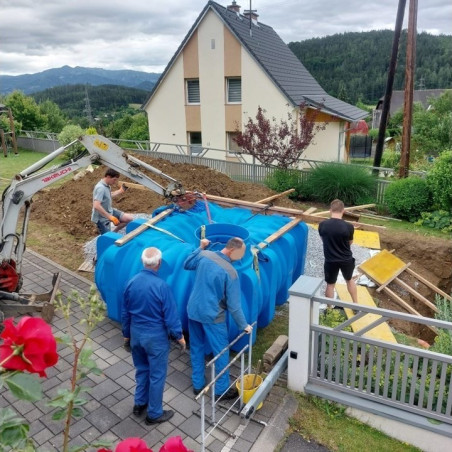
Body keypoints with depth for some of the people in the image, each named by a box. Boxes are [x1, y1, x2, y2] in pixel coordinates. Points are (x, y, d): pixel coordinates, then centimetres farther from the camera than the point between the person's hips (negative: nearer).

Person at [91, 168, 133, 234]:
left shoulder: (107, 185, 0)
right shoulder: (100, 188, -29)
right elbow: (96, 206, -38)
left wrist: (120, 191, 14)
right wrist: (110, 217, -36)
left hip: (109, 212, 9)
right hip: (102, 218, -9)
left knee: (129, 218, 4)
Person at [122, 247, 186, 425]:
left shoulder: (132, 282, -7)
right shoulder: (161, 286, -25)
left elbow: (125, 313, 4)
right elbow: (171, 315, -18)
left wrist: (126, 333, 18)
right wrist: (179, 336, -3)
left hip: (136, 334, 6)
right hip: (156, 336, -6)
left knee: (141, 369, 25)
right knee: (157, 375, 11)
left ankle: (139, 404, 41)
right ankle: (154, 414, 25)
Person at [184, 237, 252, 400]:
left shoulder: (204, 255, -7)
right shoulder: (230, 272, -22)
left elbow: (186, 265, 15)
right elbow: (233, 305, -17)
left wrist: (200, 248, 19)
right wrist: (243, 325, -3)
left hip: (193, 311, 6)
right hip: (212, 317, -6)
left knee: (196, 348, 21)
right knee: (221, 353, 12)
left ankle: (197, 385, 35)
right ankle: (222, 390, 26)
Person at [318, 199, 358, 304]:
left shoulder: (322, 225, -15)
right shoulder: (349, 227, -19)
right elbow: (350, 242, -1)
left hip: (330, 260, 0)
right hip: (346, 259, 0)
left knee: (330, 284, 16)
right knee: (349, 280, 25)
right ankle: (356, 304, 39)